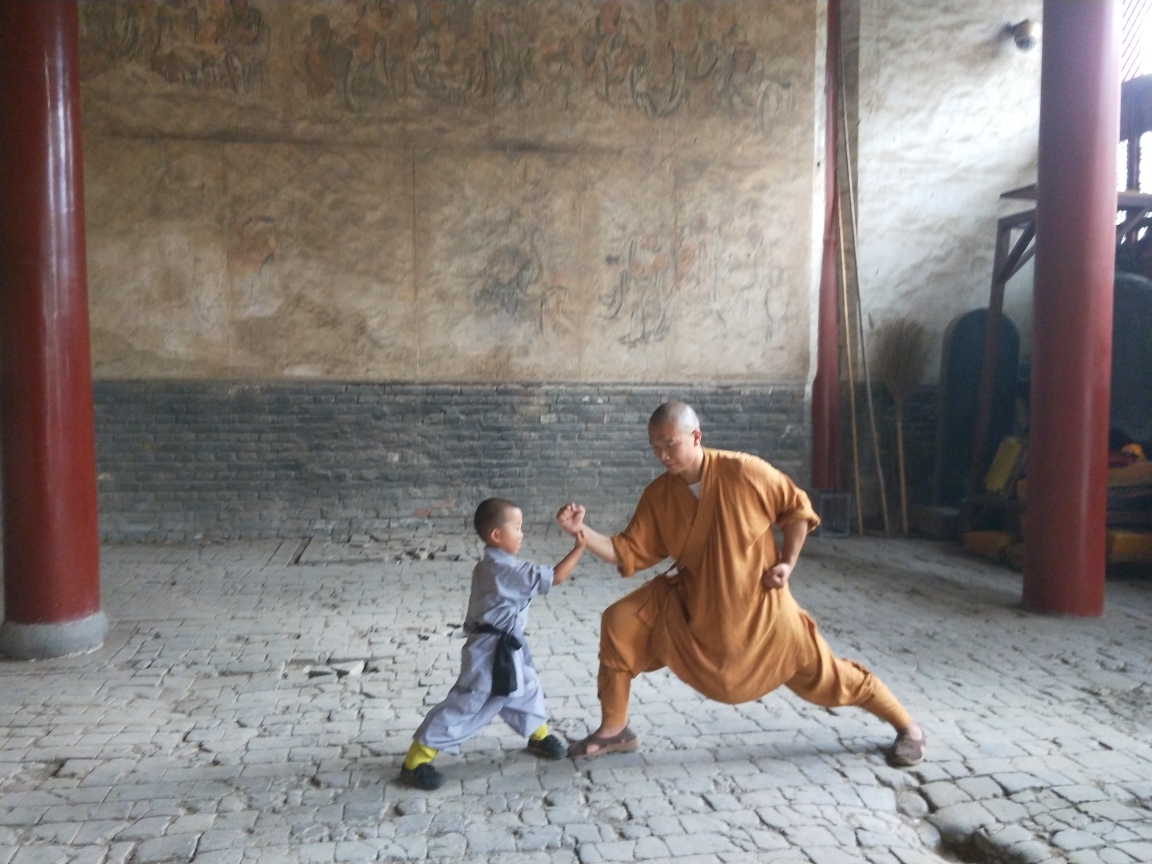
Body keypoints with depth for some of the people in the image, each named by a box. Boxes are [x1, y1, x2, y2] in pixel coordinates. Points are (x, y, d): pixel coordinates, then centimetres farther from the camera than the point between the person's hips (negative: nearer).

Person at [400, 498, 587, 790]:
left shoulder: (492, 566, 9)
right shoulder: (506, 569, -23)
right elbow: (554, 577, -24)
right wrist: (579, 547, -18)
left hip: (506, 647, 11)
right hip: (490, 652, -11)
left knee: (525, 689, 25)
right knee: (465, 704, -5)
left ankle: (538, 736, 48)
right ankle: (415, 761, 3)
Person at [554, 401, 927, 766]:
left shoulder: (744, 471, -22)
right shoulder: (657, 495, -11)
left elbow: (797, 508, -7)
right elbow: (629, 553, -10)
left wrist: (787, 562, -13)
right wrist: (582, 531, -23)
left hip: (759, 602, -3)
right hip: (691, 600, 3)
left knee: (820, 671, 5)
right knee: (620, 623, -12)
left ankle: (907, 728, 31)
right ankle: (613, 730, 5)